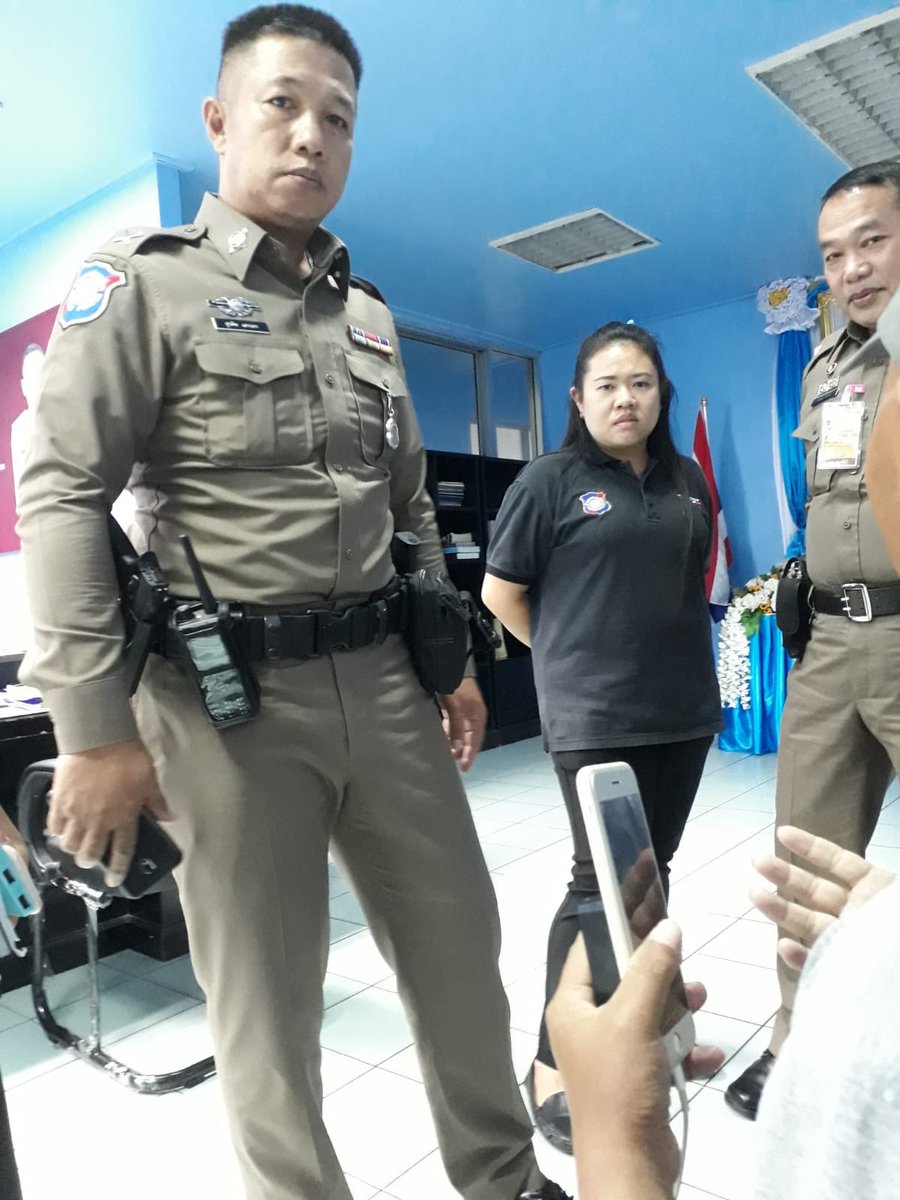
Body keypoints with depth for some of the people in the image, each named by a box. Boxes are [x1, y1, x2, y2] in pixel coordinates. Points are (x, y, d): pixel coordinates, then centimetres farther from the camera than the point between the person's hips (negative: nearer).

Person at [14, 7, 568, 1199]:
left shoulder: (368, 313, 16)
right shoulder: (144, 278, -1)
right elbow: (62, 495, -9)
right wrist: (96, 731, -14)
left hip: (381, 677, 6)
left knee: (461, 942, 15)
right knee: (269, 997, 7)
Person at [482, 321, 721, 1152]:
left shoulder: (687, 481, 10)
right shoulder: (552, 480, -6)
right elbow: (500, 592, -4)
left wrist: (667, 648, 11)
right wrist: (573, 653, 4)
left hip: (684, 707, 6)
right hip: (595, 715, -5)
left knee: (652, 873, 15)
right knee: (600, 882, -3)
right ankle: (553, 1066, 11)